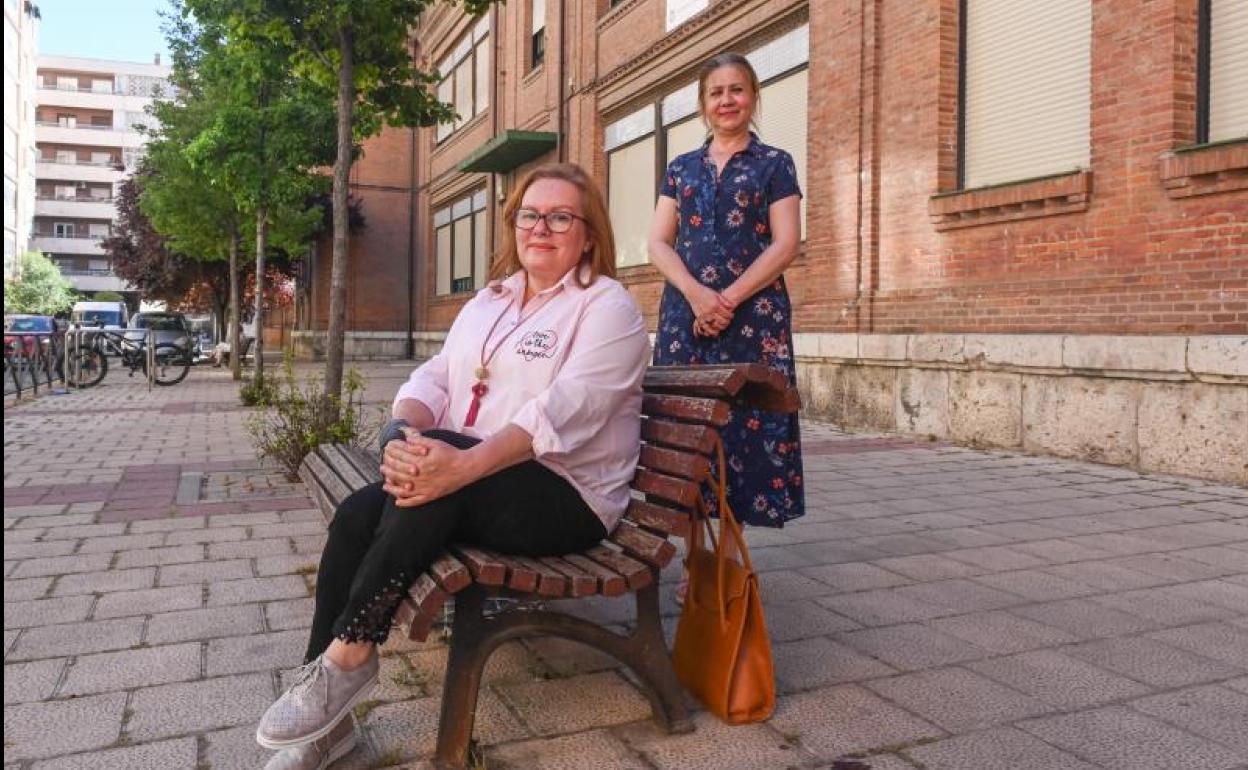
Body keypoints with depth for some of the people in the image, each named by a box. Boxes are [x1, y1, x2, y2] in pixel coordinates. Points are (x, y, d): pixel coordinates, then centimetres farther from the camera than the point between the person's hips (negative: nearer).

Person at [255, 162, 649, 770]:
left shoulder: (608, 306, -5)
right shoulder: (489, 300, 19)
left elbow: (564, 411, -20)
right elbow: (433, 378, 9)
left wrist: (464, 464, -34)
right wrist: (406, 434, -16)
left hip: (564, 493, -6)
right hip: (468, 478, 7)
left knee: (436, 447, -32)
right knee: (356, 516, -19)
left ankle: (349, 655, -20)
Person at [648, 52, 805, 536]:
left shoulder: (774, 164, 9)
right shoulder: (681, 168, 17)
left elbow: (786, 244, -2)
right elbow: (659, 243, 7)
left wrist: (728, 299, -13)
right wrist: (696, 293, -11)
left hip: (754, 314, -2)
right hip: (685, 313, 3)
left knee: (745, 420, -5)